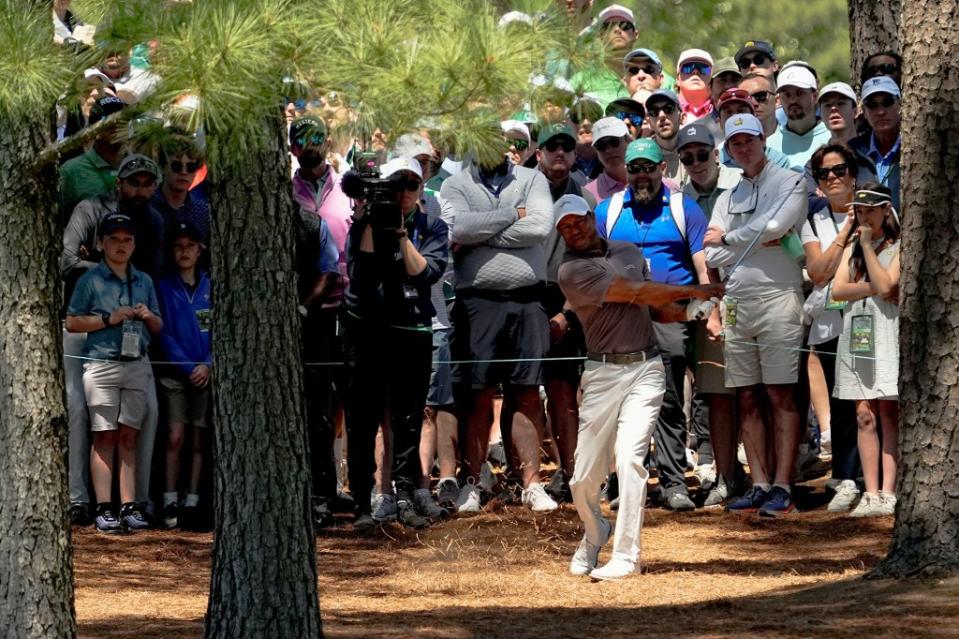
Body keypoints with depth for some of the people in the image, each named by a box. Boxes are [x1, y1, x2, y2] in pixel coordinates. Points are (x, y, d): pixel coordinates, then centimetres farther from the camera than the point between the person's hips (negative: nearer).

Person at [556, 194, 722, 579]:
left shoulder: (630, 253, 15)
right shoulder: (572, 271, -6)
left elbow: (653, 309, 23)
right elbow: (637, 293, -9)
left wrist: (686, 312, 2)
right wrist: (694, 291, -4)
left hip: (646, 368, 2)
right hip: (604, 373, -2)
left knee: (630, 457, -14)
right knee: (584, 478, -3)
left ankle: (626, 555, -10)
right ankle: (594, 533, 29)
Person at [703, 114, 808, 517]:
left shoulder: (790, 182, 3)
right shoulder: (728, 198, 20)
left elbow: (776, 224, -15)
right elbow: (711, 256, 10)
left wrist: (728, 239, -1)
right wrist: (757, 243, -4)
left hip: (777, 296, -6)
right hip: (736, 300, 6)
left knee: (780, 396, -7)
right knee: (747, 399, 5)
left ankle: (781, 487, -9)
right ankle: (759, 485, 8)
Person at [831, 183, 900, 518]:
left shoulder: (898, 248, 2)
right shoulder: (852, 249, 19)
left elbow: (885, 285, -12)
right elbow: (838, 290, 6)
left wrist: (868, 246, -5)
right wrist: (873, 288, -8)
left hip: (887, 334, -5)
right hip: (856, 335, 5)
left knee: (888, 415, -7)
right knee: (865, 417, 0)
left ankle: (888, 494, -10)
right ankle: (871, 494, -2)